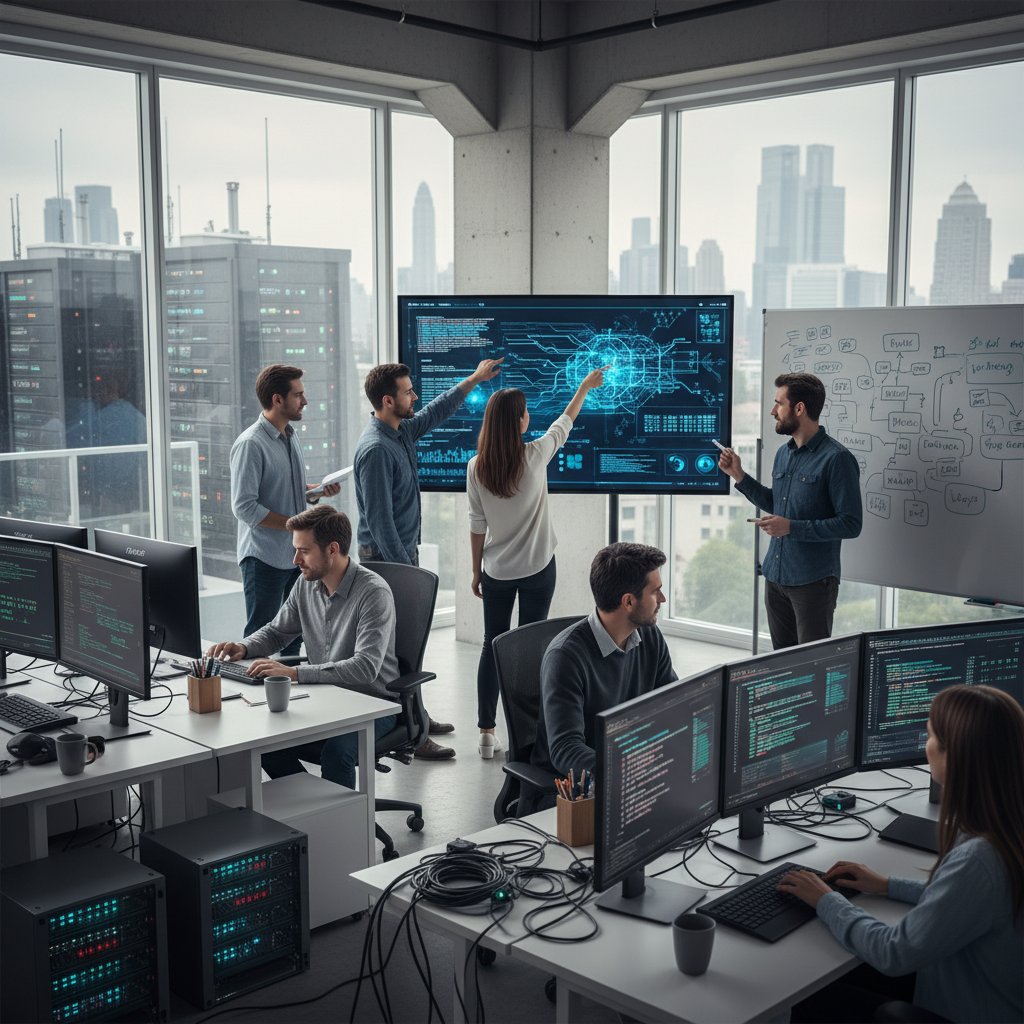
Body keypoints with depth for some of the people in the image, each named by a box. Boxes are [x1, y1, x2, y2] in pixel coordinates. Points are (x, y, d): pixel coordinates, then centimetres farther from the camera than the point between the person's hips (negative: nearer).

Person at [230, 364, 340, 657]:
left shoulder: (290, 437, 13)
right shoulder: (251, 444, -16)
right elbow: (244, 507, -21)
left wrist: (319, 490, 5)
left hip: (296, 555, 9)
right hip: (265, 559, -9)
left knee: (293, 637, 16)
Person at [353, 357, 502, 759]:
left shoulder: (400, 432, 6)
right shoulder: (376, 448, -23)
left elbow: (434, 413, 27)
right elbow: (379, 519, -24)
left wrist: (473, 379, 28)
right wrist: (403, 567, -23)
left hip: (404, 550, 10)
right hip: (387, 556, -10)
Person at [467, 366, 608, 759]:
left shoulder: (476, 467, -7)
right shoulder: (534, 456, -13)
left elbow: (477, 525, -1)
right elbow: (565, 421, 6)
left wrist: (476, 571, 10)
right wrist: (585, 387, 22)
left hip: (496, 571, 2)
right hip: (537, 568, -2)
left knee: (492, 646, 10)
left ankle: (487, 733, 12)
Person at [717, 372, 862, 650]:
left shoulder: (836, 459, -15)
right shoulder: (783, 453, 10)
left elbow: (851, 524, -18)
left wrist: (792, 527, -22)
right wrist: (739, 476, 12)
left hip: (813, 582, -7)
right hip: (775, 576, 8)